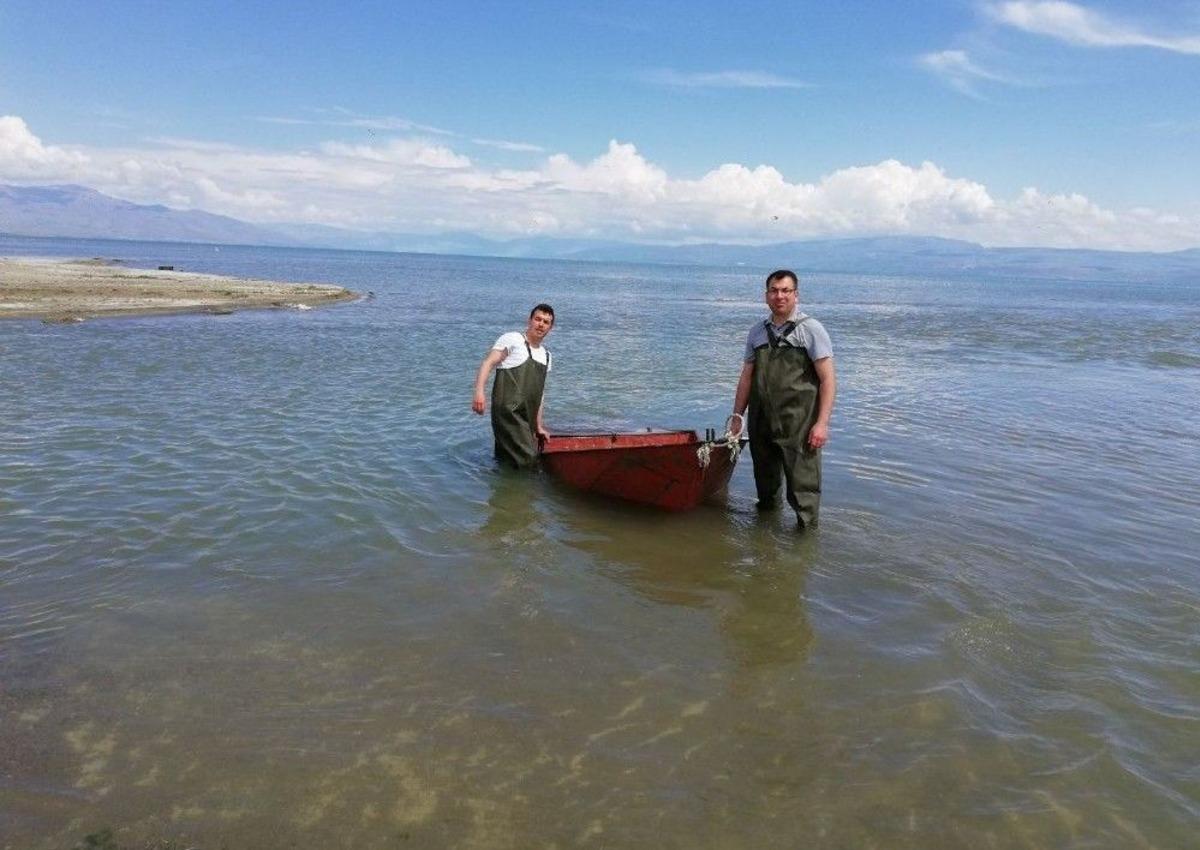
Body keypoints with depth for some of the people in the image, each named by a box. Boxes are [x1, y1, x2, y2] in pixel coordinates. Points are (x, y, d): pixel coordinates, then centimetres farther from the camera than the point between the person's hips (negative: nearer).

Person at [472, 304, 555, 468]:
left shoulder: (546, 356, 20)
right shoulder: (512, 339, -1)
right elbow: (488, 363, -12)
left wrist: (538, 426, 22)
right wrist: (479, 392, -28)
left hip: (526, 418, 8)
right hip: (508, 410, -8)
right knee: (527, 459, -17)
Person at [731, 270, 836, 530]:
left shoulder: (810, 329, -2)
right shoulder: (757, 332, 12)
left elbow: (828, 379, -6)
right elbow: (746, 378, 17)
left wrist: (822, 423, -14)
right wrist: (737, 417, 13)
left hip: (798, 425, -5)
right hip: (761, 425, 5)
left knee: (803, 484, -3)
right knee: (765, 480, 17)